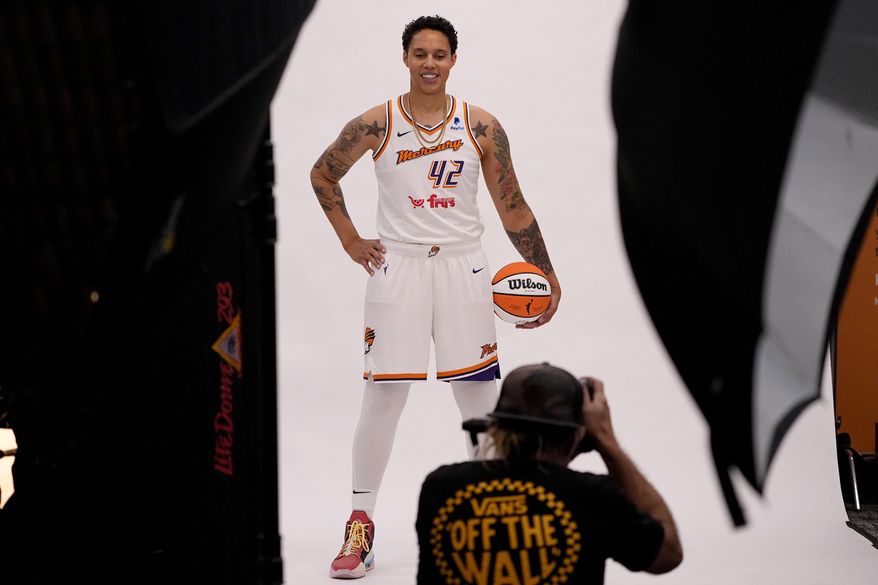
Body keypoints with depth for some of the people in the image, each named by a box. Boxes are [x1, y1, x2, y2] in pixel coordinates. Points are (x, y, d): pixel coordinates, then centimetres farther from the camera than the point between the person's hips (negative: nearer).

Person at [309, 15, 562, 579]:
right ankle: (360, 525, 7)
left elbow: (513, 207, 6)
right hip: (397, 264, -1)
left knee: (481, 395, 3)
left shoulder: (481, 126, 2)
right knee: (384, 394, -5)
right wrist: (351, 240, 6)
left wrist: (547, 275, 2)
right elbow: (322, 176, 13)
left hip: (462, 265, 1)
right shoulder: (376, 124, -1)